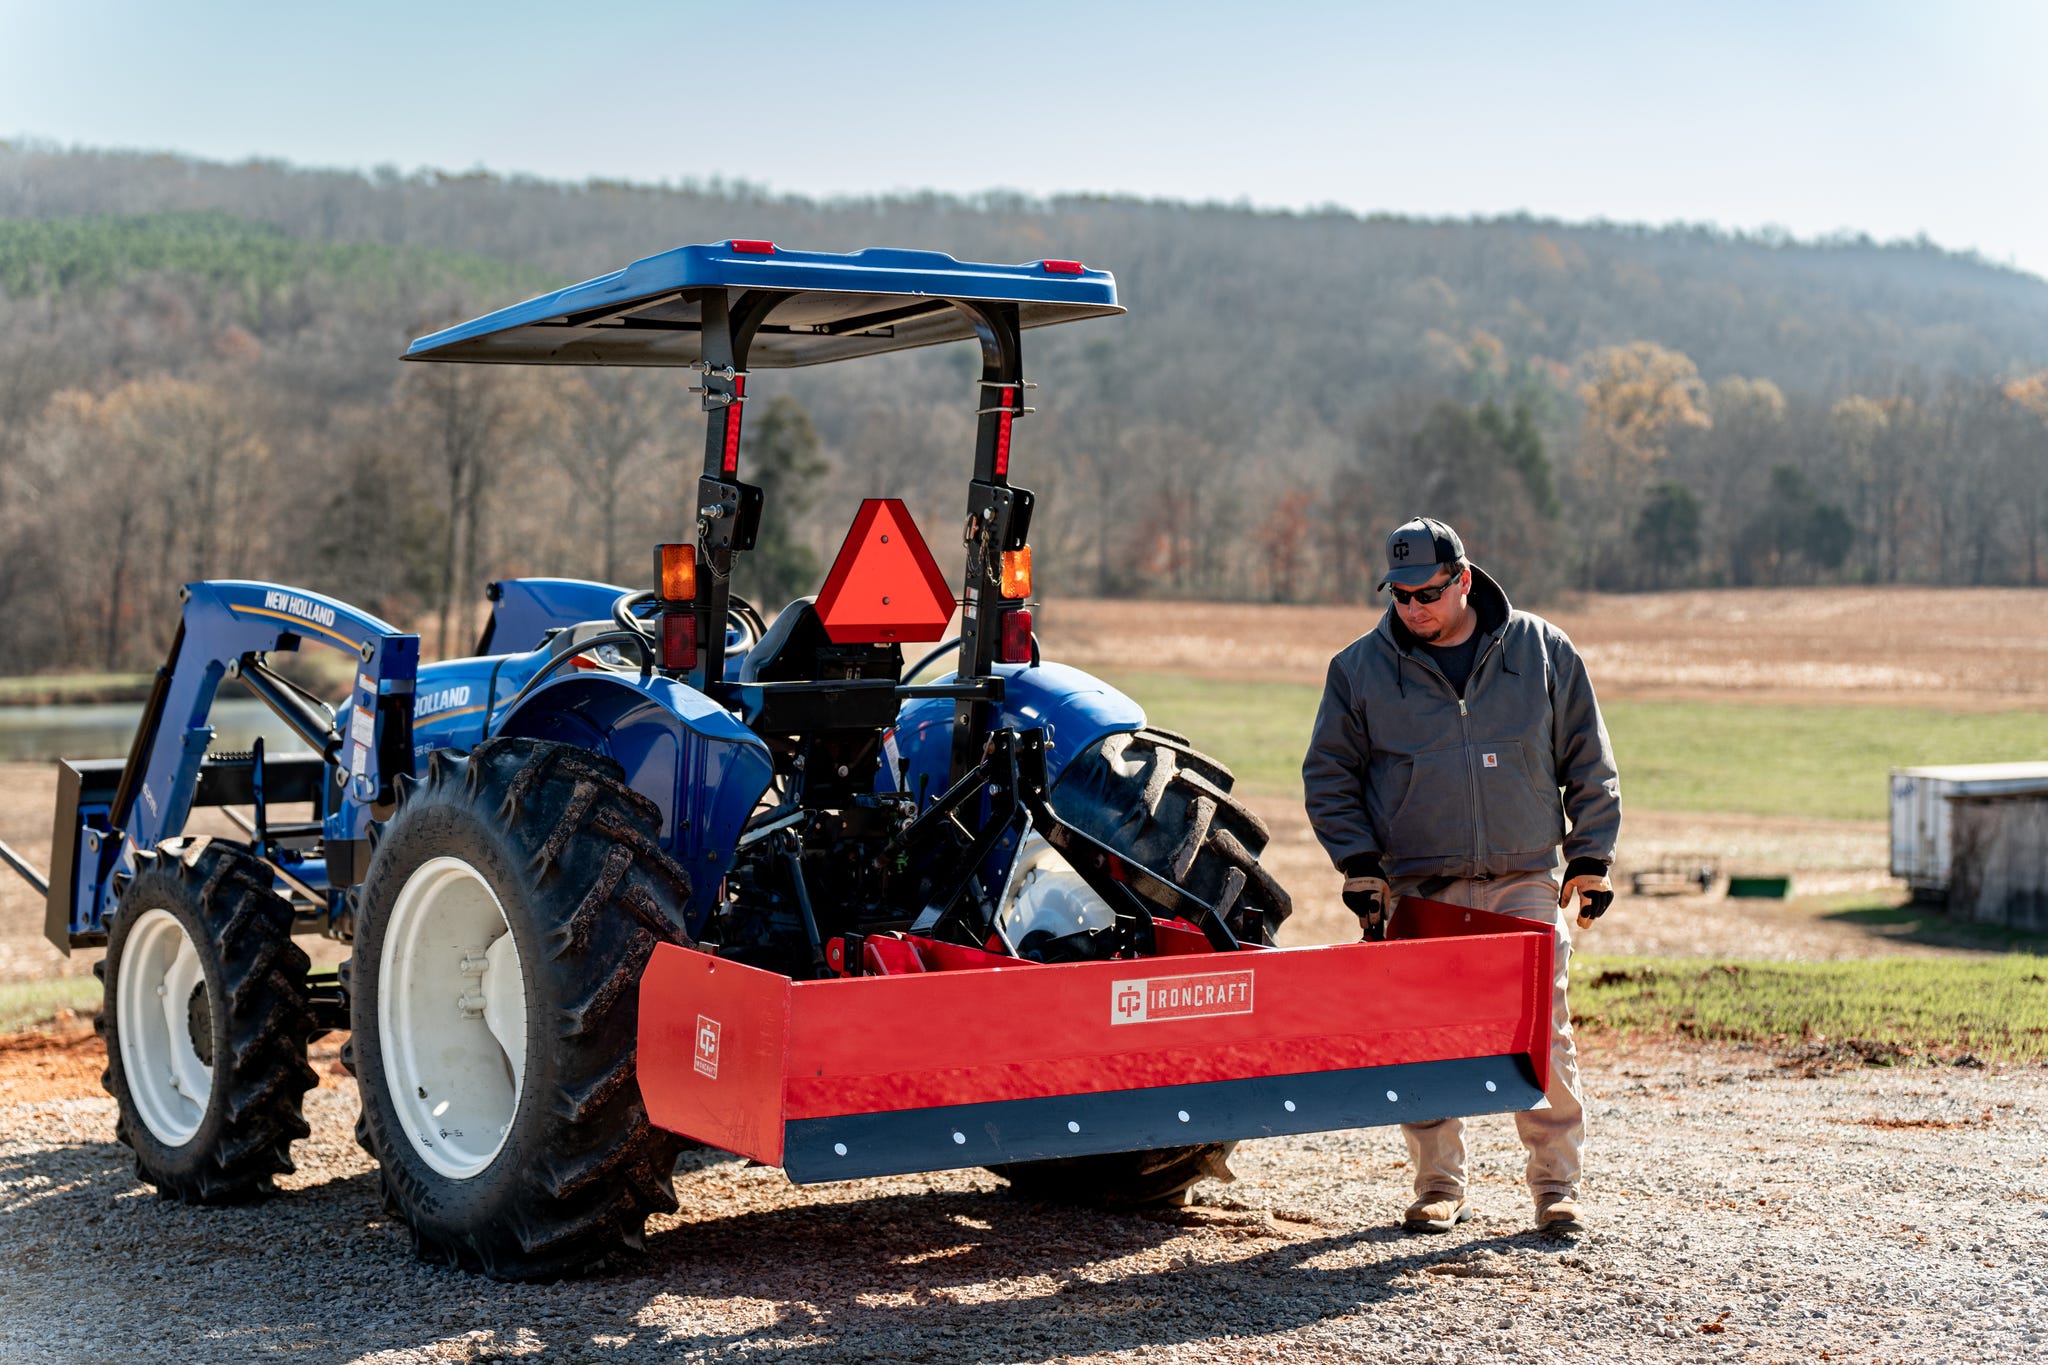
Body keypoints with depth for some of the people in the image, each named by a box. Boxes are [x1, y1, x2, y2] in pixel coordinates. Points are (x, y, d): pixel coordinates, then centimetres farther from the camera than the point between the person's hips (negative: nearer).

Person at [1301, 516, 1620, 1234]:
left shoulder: (1543, 651, 5)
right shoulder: (1361, 668, 4)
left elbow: (1589, 763, 11)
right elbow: (1328, 775, 9)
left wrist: (1590, 859, 6)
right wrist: (1360, 867, -1)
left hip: (1525, 883, 0)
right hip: (1416, 889, 0)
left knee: (1544, 1037, -4)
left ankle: (1557, 1187, 7)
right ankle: (1440, 1188, 14)